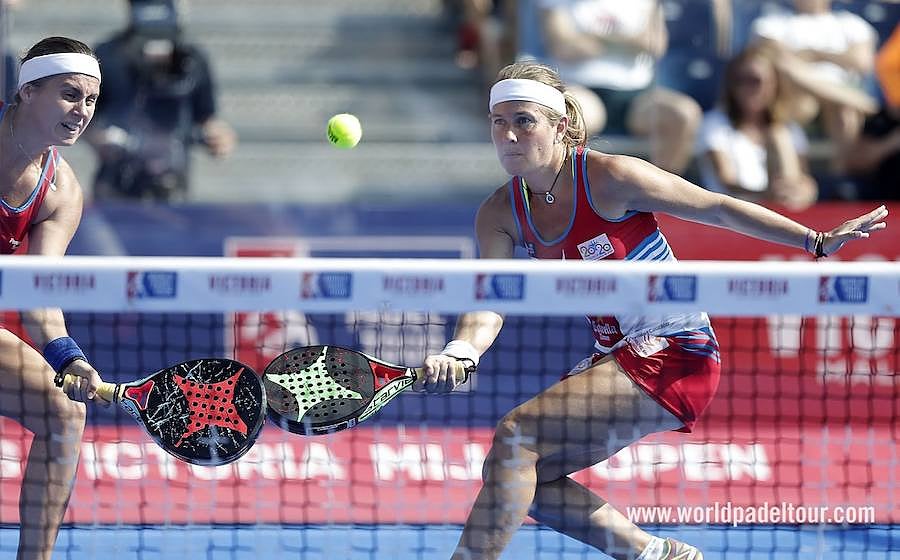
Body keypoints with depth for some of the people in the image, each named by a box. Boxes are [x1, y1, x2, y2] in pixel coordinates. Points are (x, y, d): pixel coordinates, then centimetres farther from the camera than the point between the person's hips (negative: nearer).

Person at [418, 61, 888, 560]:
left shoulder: (609, 178, -16)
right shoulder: (500, 214, 0)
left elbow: (717, 208, -10)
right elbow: (488, 300, -11)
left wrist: (819, 242, -13)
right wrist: (459, 352, -34)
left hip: (674, 355, -8)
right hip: (616, 359, 8)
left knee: (516, 436, -21)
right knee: (516, 475, 0)